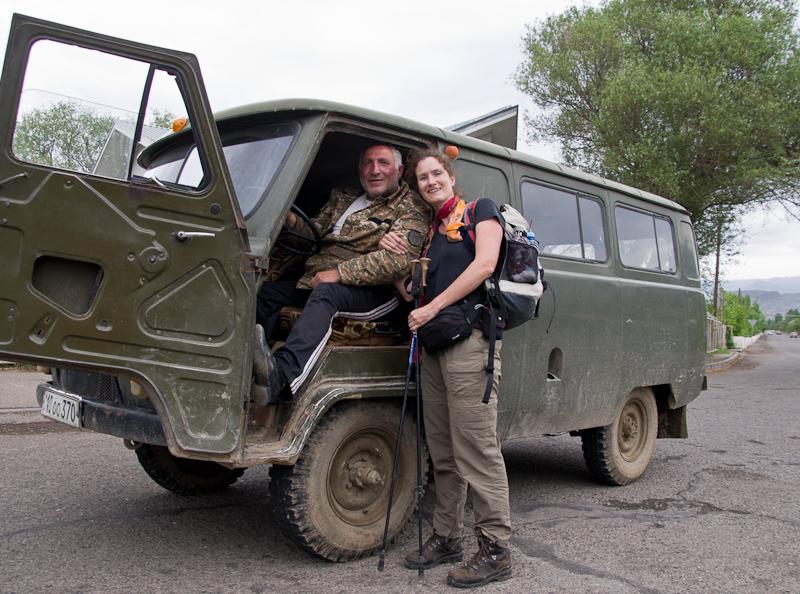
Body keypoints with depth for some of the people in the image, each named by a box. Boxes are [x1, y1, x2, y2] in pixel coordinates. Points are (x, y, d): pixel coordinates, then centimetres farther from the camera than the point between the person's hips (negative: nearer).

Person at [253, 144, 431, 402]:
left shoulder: (412, 208, 0)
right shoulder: (343, 198, 22)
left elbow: (398, 260, -15)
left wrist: (339, 273, -20)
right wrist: (292, 221, -7)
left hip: (375, 293, -7)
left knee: (326, 293, -36)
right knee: (267, 291, -12)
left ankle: (282, 376, -54)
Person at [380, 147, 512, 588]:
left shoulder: (480, 210, 7)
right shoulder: (430, 231, 25)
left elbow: (484, 264, -9)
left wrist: (433, 309, -10)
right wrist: (399, 257, 7)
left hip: (469, 337, -7)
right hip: (434, 343, 7)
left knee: (476, 447, -8)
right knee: (442, 451, 10)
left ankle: (496, 550, 0)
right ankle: (447, 537, 20)